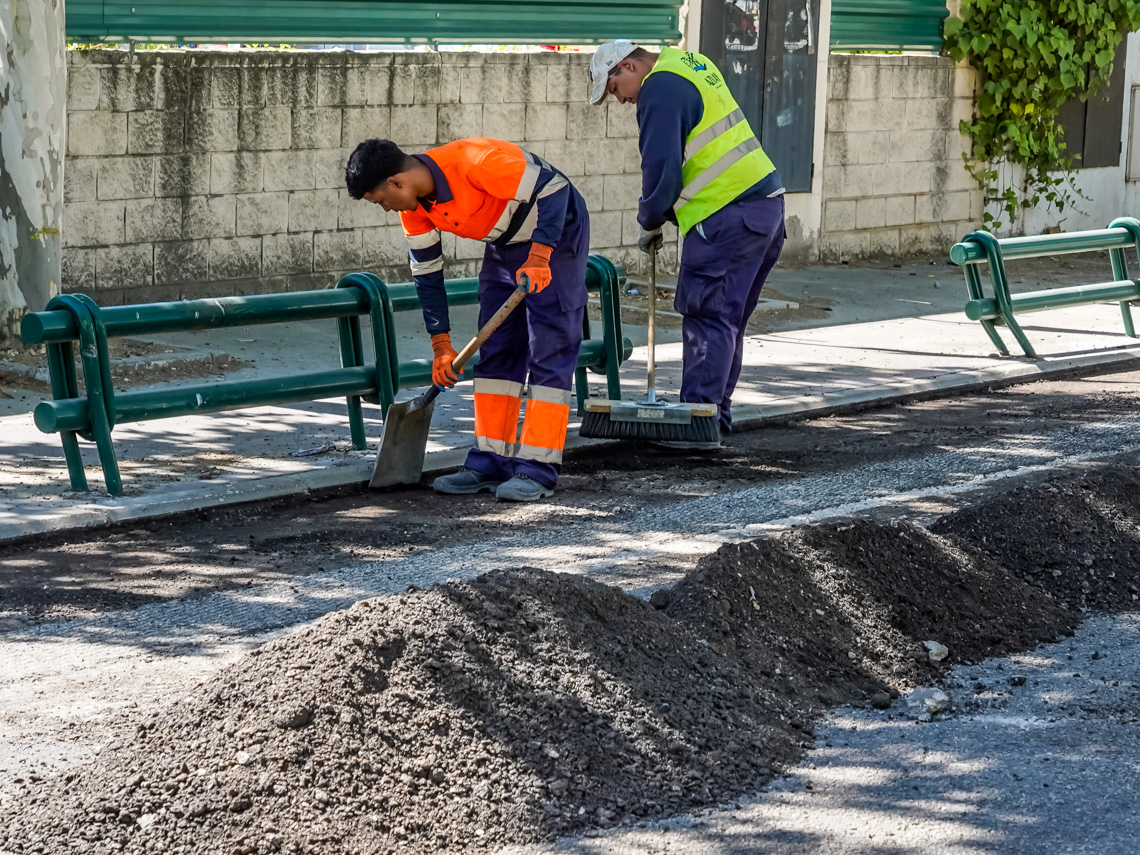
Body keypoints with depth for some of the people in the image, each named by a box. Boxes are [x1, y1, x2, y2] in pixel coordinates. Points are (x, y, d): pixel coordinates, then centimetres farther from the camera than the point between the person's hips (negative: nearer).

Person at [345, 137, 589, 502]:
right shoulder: (414, 210, -8)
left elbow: (553, 190, -31)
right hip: (505, 244, 8)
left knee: (549, 351, -11)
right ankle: (491, 462, 8)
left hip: (555, 232, -8)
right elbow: (427, 276, 2)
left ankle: (537, 469, -12)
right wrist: (441, 346, 1)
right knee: (495, 351, 4)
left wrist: (539, 257, -35)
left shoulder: (475, 161, -34)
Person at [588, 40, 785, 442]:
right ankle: (717, 415, 20)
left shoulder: (660, 88, -11)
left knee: (707, 317, -6)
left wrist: (650, 224, -1)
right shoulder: (691, 63, 19)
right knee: (728, 319, 15)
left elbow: (662, 165, -16)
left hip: (726, 217, -10)